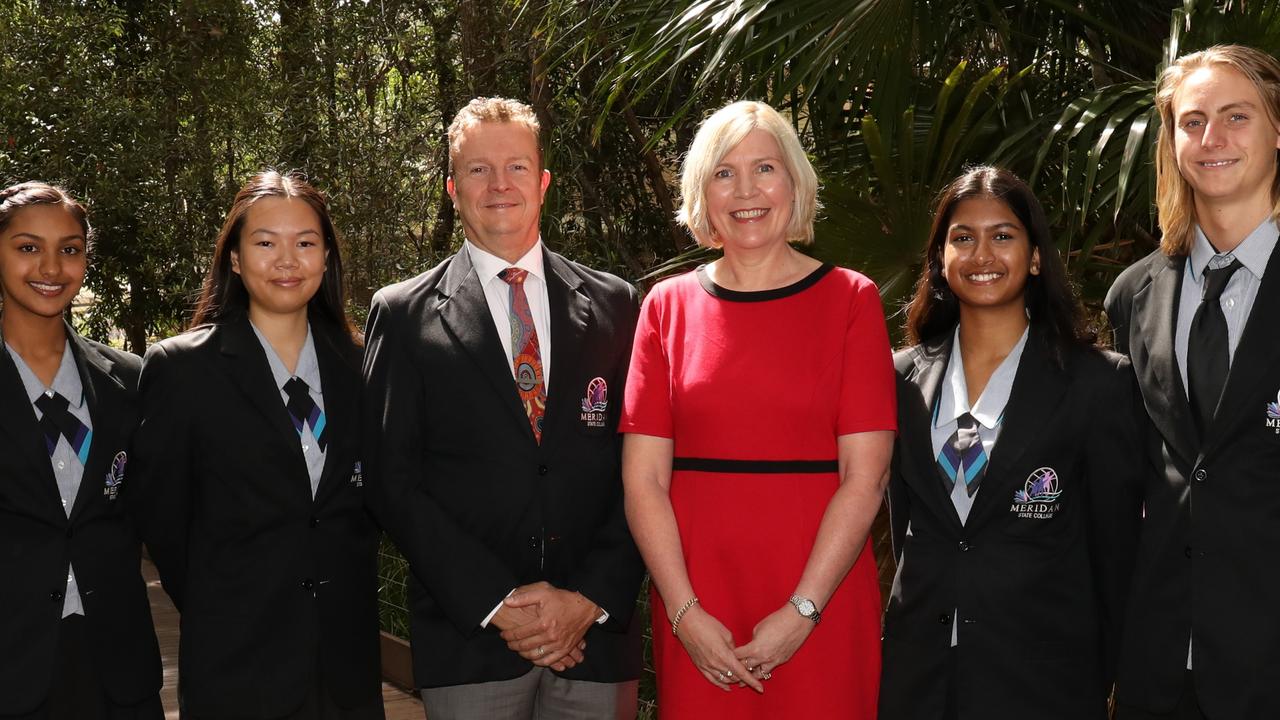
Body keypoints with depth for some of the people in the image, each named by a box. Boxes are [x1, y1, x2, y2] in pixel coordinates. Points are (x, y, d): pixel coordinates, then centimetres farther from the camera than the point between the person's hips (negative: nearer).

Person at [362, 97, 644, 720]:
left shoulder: (612, 304, 6)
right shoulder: (405, 315, 1)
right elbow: (394, 482, -3)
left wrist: (592, 598, -9)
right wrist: (496, 602, -11)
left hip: (596, 631, 2)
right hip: (468, 638, -1)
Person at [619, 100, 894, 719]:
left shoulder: (849, 300, 0)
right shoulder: (668, 306, 4)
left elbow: (865, 477, -6)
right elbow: (642, 480, 0)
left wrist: (802, 611, -13)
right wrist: (686, 612, -9)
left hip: (820, 602, -1)